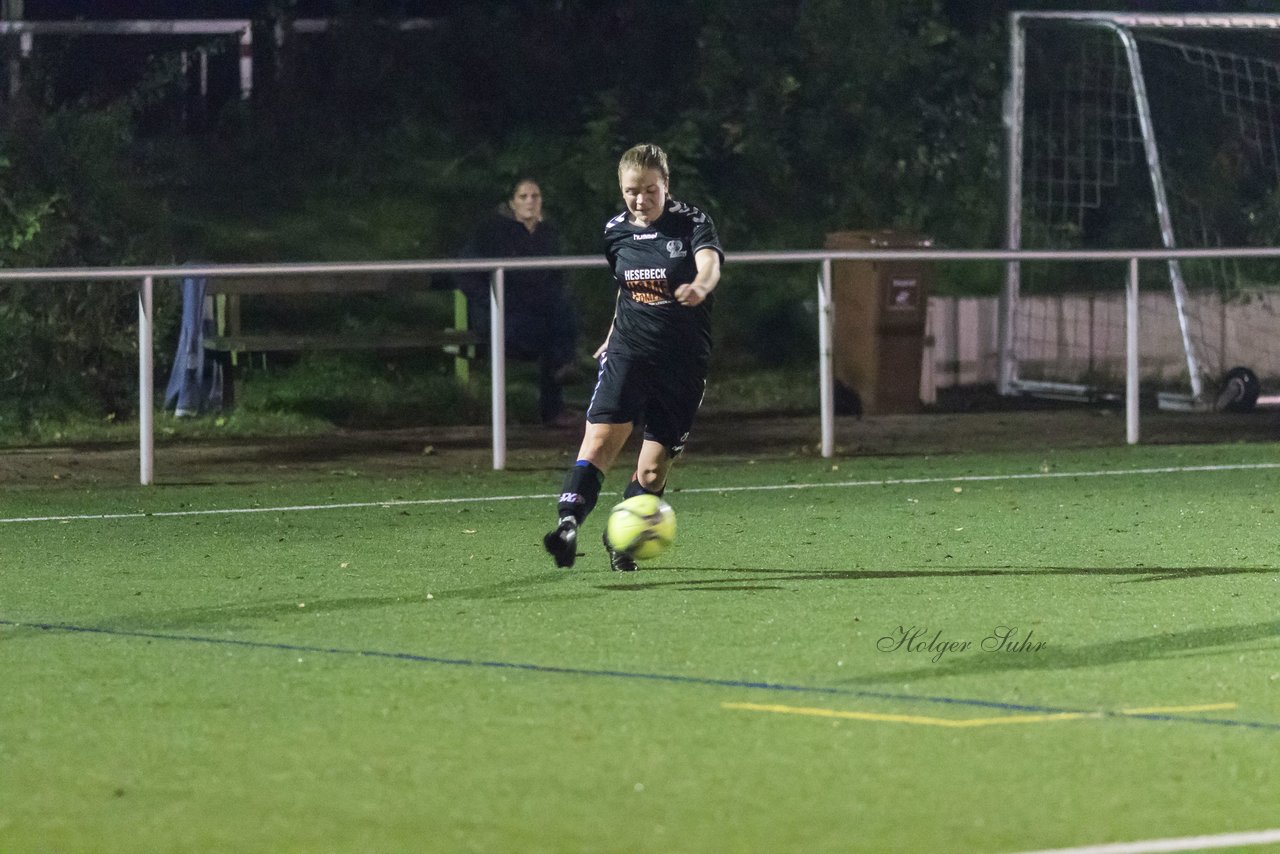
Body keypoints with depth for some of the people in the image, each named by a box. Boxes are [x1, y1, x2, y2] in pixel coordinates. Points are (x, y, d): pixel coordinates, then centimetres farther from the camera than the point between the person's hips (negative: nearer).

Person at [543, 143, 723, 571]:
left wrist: (699, 286, -50)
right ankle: (568, 525, -32)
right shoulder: (616, 232, 7)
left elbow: (710, 263, -28)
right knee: (600, 439, -20)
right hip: (628, 354, 2)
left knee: (653, 467, 2)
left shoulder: (692, 223, -7)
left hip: (683, 363, -2)